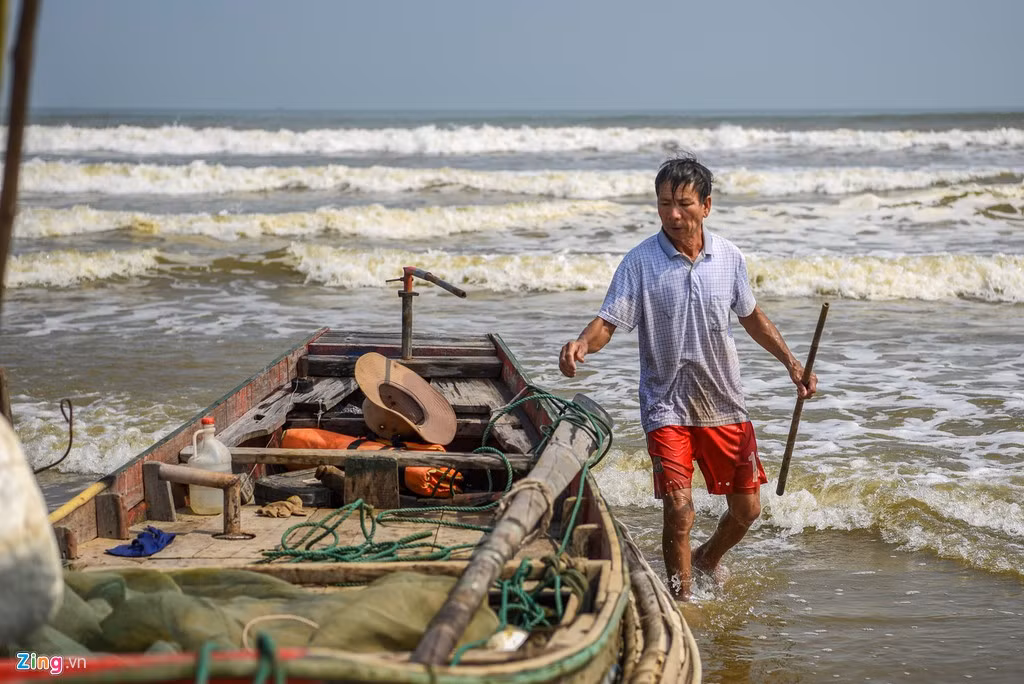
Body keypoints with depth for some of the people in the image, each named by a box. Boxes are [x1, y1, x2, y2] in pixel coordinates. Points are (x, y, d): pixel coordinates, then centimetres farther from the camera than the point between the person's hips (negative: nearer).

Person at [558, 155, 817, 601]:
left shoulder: (729, 258, 1)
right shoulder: (640, 262, -10)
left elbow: (751, 317, 16)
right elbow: (608, 322, -15)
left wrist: (791, 363, 12)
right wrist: (582, 344, -36)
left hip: (724, 401, 4)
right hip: (667, 403, -4)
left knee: (746, 509, 11)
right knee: (678, 509, -15)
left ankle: (707, 560, 43)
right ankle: (681, 601, 5)